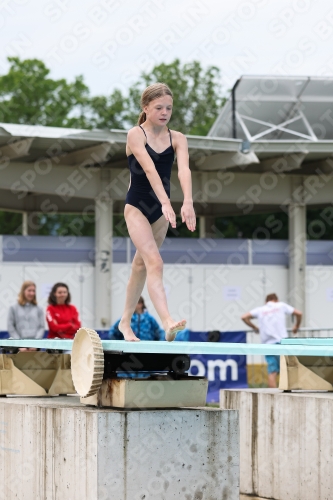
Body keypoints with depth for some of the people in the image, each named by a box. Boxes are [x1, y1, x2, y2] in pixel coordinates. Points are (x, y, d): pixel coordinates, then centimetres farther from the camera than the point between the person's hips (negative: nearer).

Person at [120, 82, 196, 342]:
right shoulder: (136, 135, -13)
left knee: (142, 265, 16)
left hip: (160, 210, 5)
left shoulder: (177, 138, -1)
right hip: (137, 207, -5)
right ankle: (167, 321, -34)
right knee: (154, 262, -21)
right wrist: (166, 203, -40)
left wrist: (188, 202, -35)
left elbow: (184, 170, -18)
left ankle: (126, 321, 30)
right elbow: (150, 169, -27)